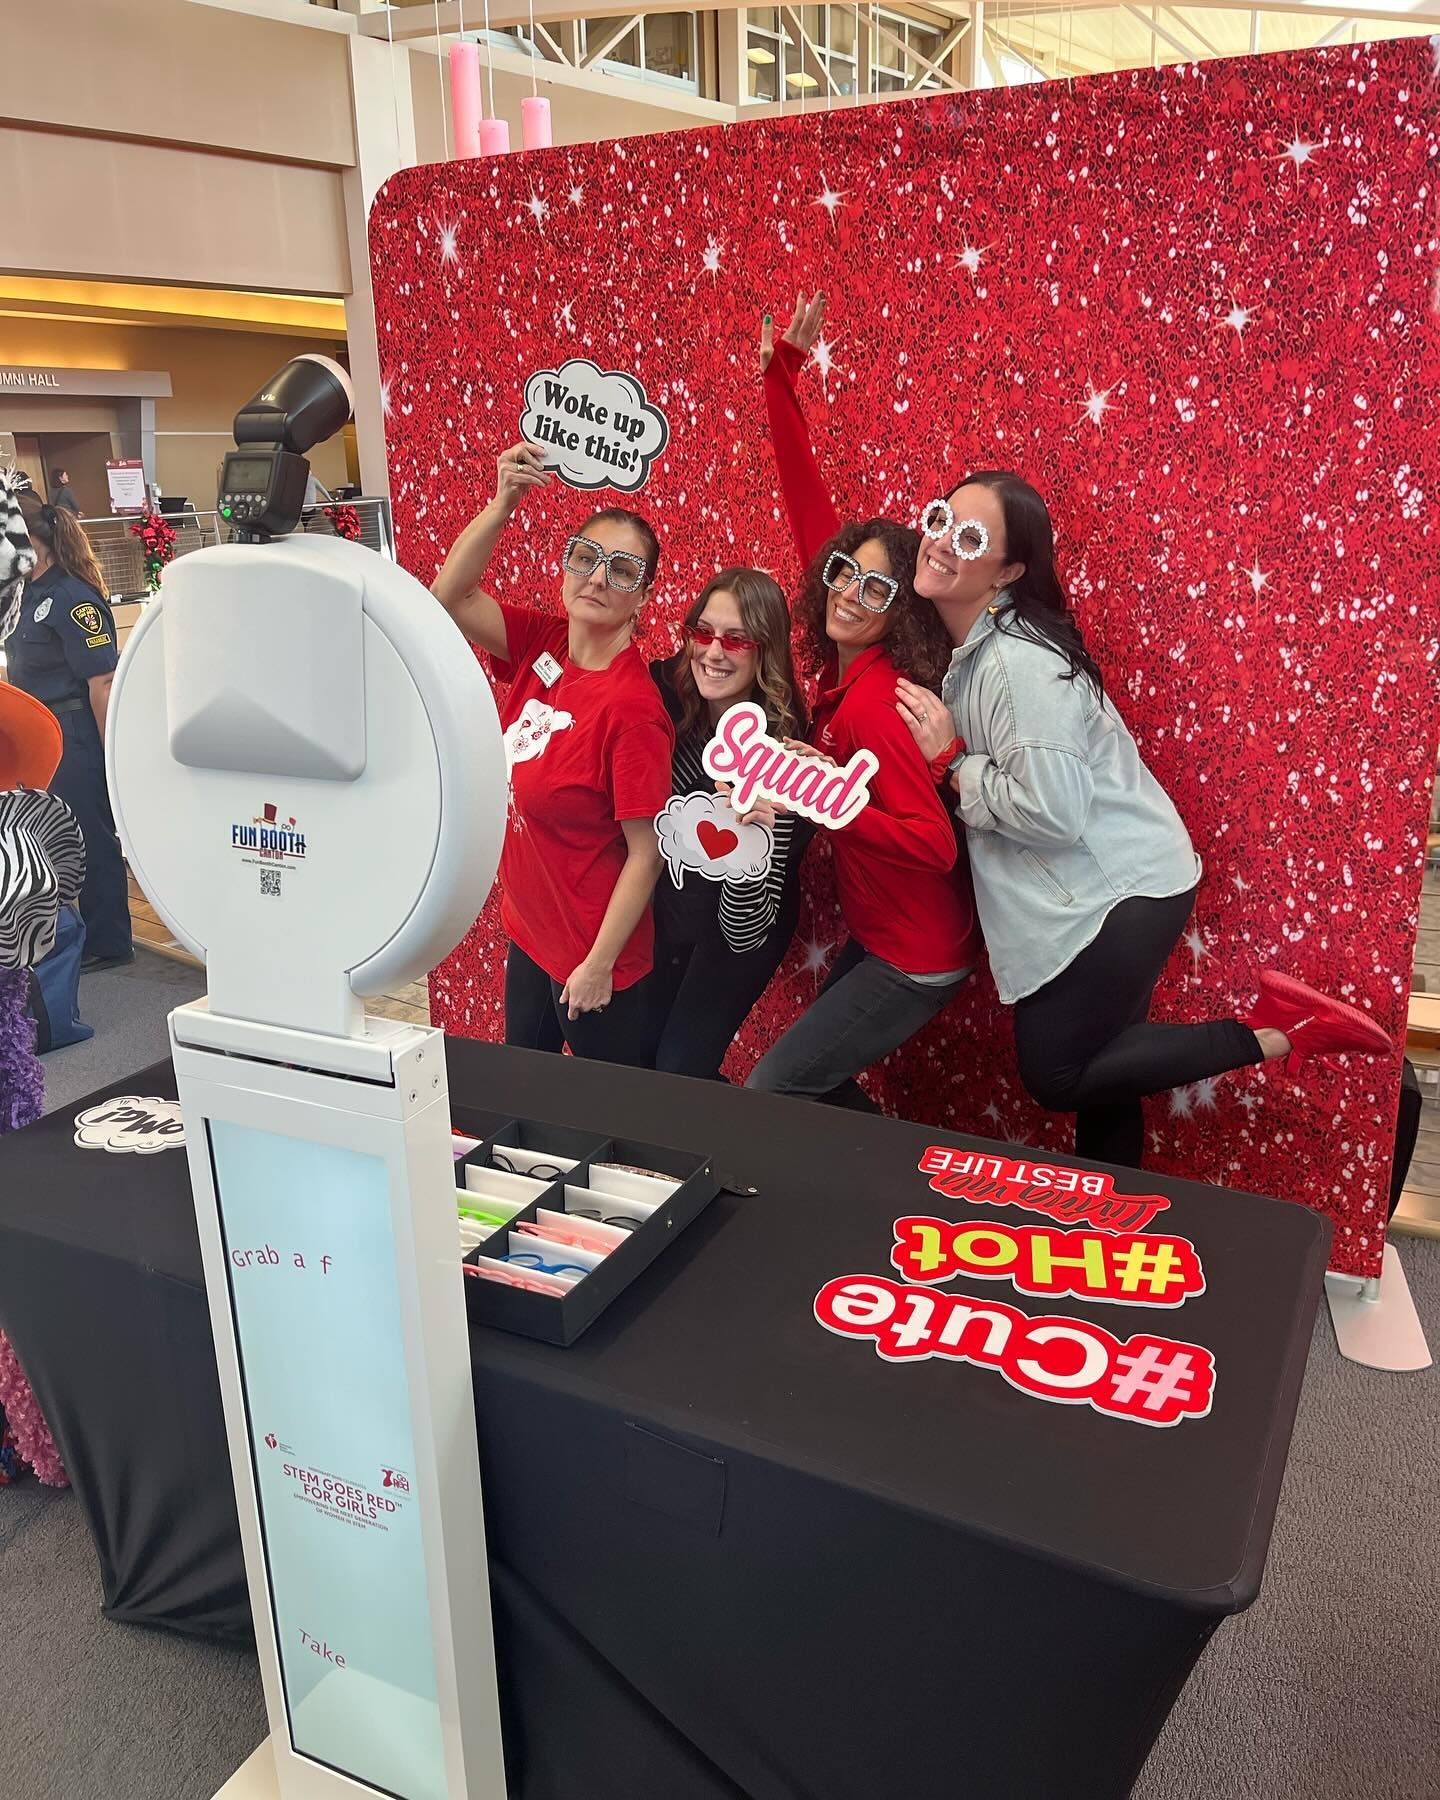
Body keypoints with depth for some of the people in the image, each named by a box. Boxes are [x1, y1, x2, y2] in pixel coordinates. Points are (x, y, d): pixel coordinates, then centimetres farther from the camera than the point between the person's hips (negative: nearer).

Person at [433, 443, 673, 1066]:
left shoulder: (631, 708, -25)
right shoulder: (543, 644, -5)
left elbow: (645, 854, -22)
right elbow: (450, 597, -8)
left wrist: (598, 966, -17)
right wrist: (502, 505, -20)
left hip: (593, 959, -7)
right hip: (528, 936, 7)